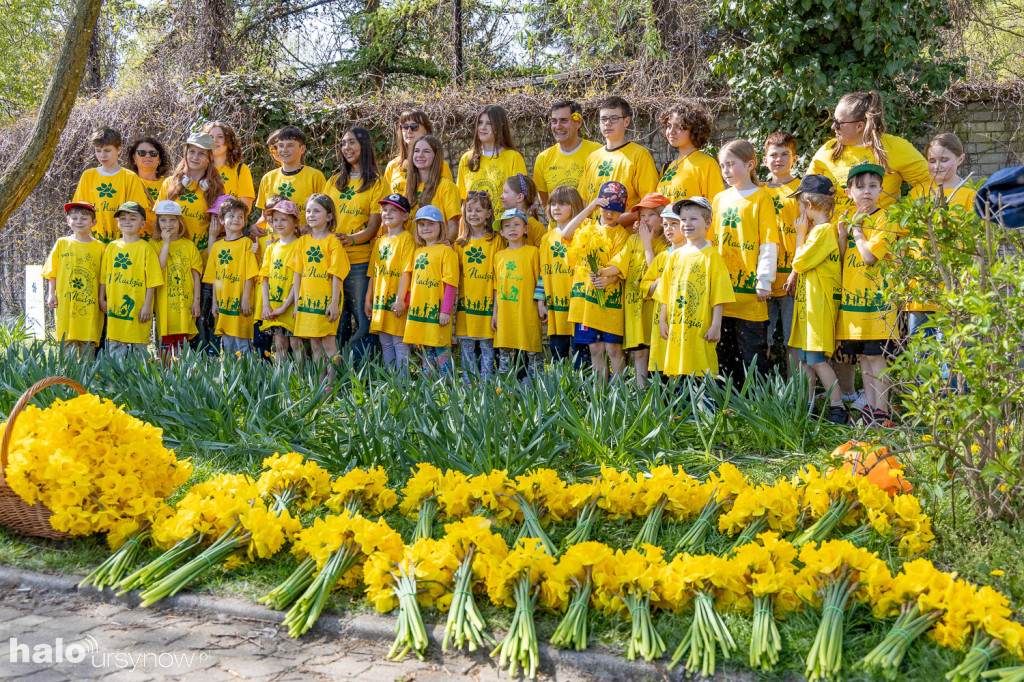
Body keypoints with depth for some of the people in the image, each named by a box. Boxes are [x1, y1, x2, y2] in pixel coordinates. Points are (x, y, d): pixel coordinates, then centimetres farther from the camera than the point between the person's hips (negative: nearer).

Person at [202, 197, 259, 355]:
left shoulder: (246, 243, -2)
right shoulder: (217, 246, 12)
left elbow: (250, 274, -6)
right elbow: (214, 278, 15)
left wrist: (246, 298, -12)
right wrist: (214, 302, 9)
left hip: (240, 304, -5)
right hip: (223, 303, 5)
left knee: (243, 345, -5)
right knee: (226, 344, 10)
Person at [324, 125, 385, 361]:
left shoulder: (376, 182, 2)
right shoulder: (334, 181, 17)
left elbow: (374, 225, -6)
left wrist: (351, 239, -23)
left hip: (360, 260, -4)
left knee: (362, 317, -5)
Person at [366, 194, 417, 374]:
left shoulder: (406, 239, -6)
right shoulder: (380, 241, 16)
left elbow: (406, 272, -13)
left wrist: (400, 299, -19)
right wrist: (368, 299, 16)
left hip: (397, 303, -7)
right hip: (380, 301, 7)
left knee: (400, 343, -5)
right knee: (385, 343, 11)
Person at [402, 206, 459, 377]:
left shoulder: (446, 251, -4)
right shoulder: (417, 252, 17)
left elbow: (450, 284, -10)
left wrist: (446, 311, -15)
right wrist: (408, 304, 16)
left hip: (436, 309, -7)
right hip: (418, 309, 7)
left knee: (441, 349, -6)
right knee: (425, 350, 11)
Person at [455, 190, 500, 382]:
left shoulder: (495, 241, 1)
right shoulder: (460, 244, 12)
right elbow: (454, 276, 15)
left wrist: (497, 307, -9)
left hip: (487, 304, -4)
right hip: (465, 305, 4)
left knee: (487, 347, 0)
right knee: (466, 348, 6)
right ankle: (467, 385, 12)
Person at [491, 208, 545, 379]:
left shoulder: (532, 252, 3)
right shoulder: (499, 256, 13)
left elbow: (539, 280, 2)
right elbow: (497, 287, 16)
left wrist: (541, 304, -5)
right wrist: (495, 312, 13)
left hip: (527, 313, -4)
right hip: (505, 313, 4)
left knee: (532, 351, -2)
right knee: (505, 353, 5)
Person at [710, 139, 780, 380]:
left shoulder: (761, 197, -2)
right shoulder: (720, 199, 14)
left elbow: (769, 243, -7)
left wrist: (764, 281, -12)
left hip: (749, 287, -6)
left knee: (753, 349, -3)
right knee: (724, 349, 10)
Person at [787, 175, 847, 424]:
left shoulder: (823, 230, -14)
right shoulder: (817, 229, 17)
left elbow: (799, 262, -12)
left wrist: (801, 233, -4)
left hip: (820, 303, -10)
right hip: (807, 300, 10)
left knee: (817, 359, -9)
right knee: (804, 359, 11)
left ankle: (838, 409, -6)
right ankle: (807, 405, 16)